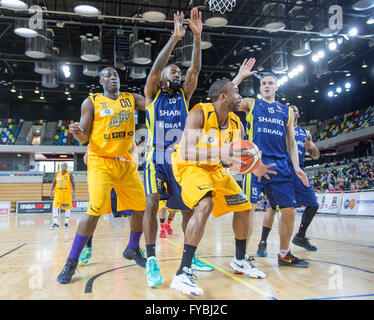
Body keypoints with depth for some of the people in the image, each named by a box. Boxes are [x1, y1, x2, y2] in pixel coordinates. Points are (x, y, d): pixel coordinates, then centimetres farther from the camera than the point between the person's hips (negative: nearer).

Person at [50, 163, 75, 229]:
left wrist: (73, 193, -13)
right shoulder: (57, 174, 6)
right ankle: (55, 223, -7)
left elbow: (73, 184, -2)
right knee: (55, 207, -12)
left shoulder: (70, 175, -1)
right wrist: (51, 192, 4)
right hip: (58, 192, 1)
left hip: (67, 193, -1)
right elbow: (54, 183, 10)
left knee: (67, 208, 4)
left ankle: (66, 223, 19)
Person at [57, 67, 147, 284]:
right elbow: (84, 138, -3)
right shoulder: (91, 102, 1)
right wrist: (77, 132, -24)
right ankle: (72, 261, -1)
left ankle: (133, 248, 28)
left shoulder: (131, 99, 10)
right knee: (95, 211, -16)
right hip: (101, 162, -4)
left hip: (126, 162, 4)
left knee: (142, 207, 5)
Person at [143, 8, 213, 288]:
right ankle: (152, 260, -10)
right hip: (156, 160, -4)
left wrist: (197, 36, -13)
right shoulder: (152, 94, 3)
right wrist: (175, 37, -22)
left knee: (190, 209, 6)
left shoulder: (184, 95, 11)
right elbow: (156, 67, -14)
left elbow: (195, 69, -3)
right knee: (152, 205, -20)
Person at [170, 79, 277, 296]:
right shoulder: (199, 114, -24)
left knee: (243, 207, 8)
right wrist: (220, 152, -48)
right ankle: (183, 273, -27)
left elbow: (236, 157, 4)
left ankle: (240, 260, 29)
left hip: (214, 168, 8)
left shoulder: (237, 125, -4)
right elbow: (185, 152, -35)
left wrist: (254, 169, -18)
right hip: (189, 166, -8)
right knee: (205, 205, -33)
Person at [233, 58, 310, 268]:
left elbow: (291, 141, 17)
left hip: (281, 166, 4)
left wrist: (296, 166, 6)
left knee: (289, 211, 4)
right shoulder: (251, 104, 12)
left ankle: (284, 254, 21)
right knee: (248, 208, -10)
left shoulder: (287, 111, 20)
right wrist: (240, 76, -1)